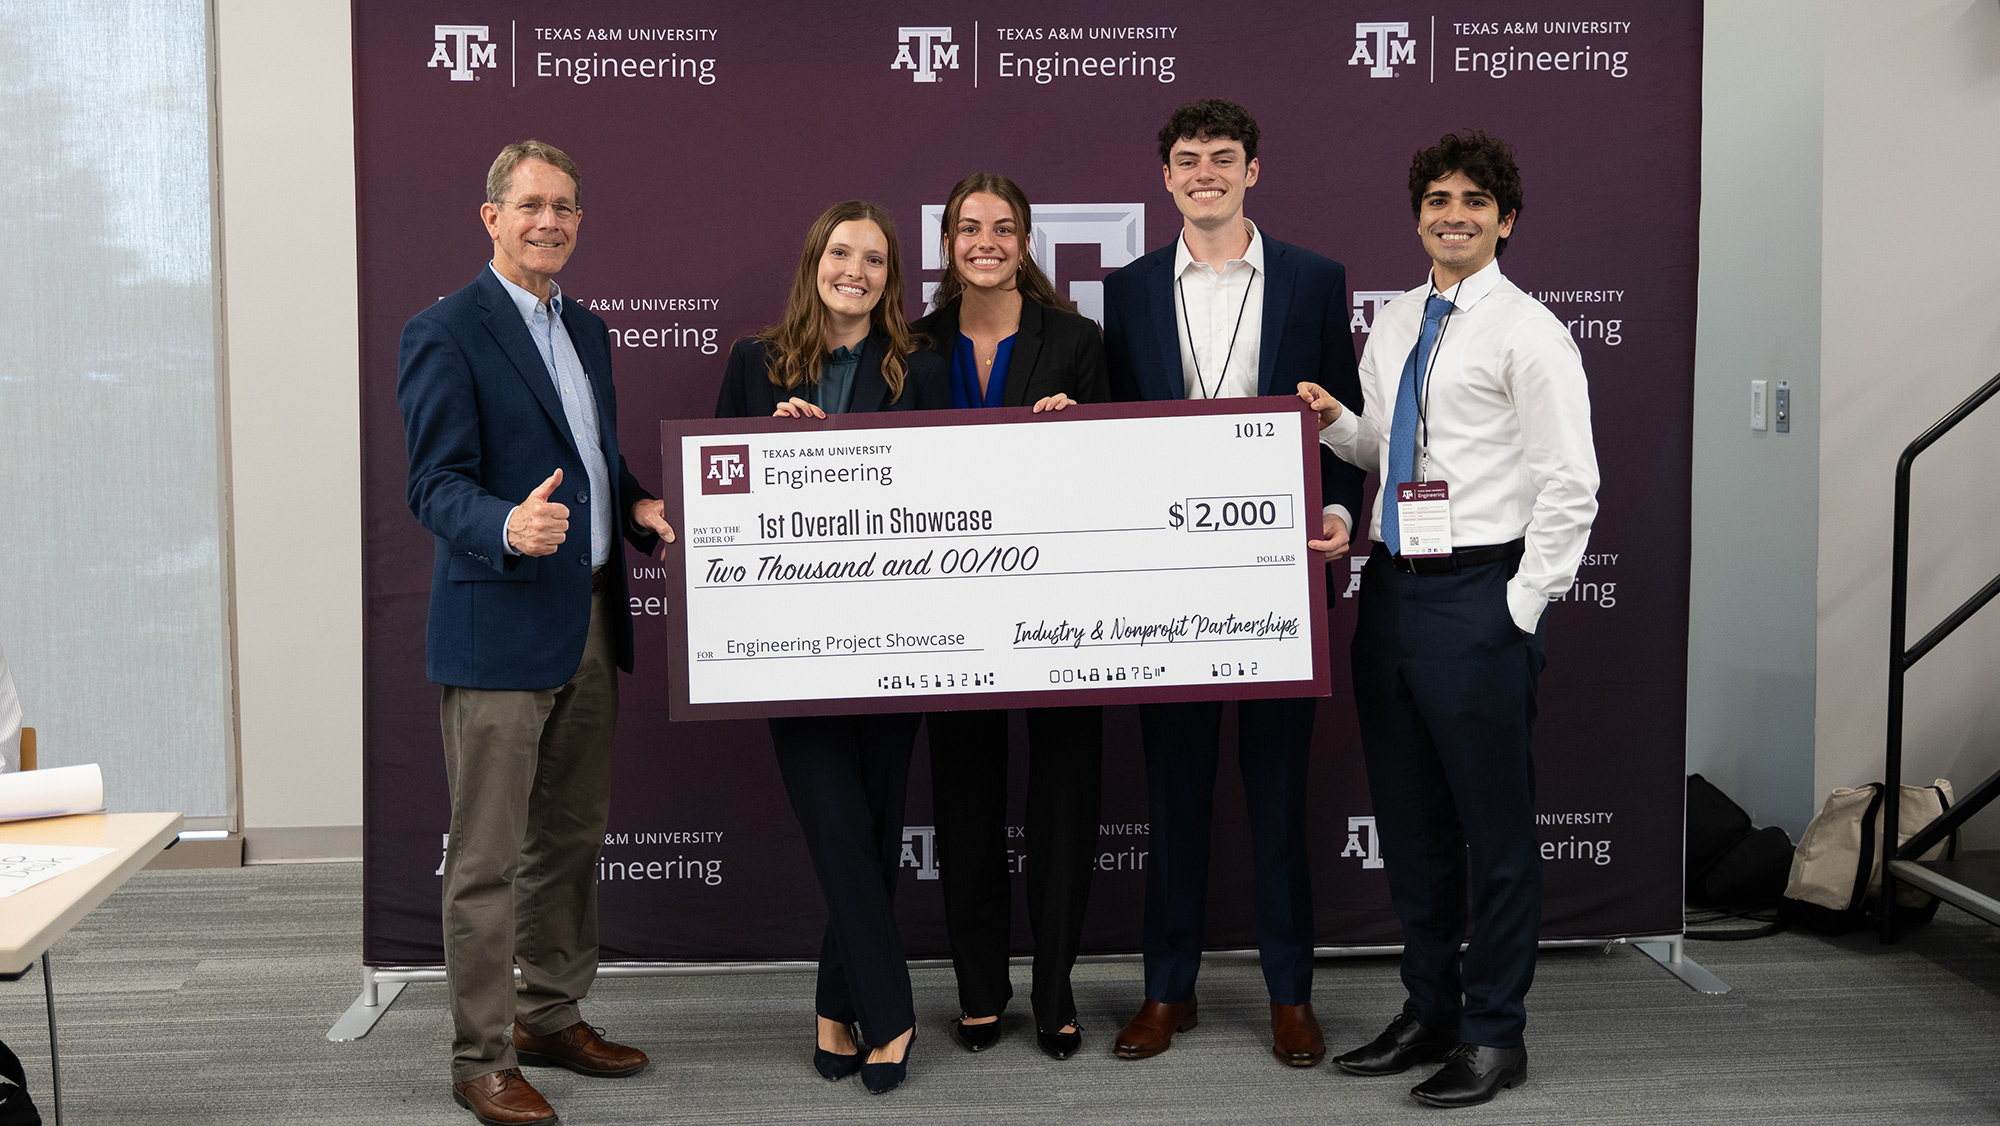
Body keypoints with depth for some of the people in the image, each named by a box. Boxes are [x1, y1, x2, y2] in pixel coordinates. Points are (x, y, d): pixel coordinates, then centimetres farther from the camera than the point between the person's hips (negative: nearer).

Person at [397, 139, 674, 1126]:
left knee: (572, 838, 17)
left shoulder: (585, 329, 15)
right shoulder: (445, 333, -10)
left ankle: (553, 1016, 32)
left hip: (590, 619, 8)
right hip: (500, 627, -8)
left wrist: (636, 506, 4)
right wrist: (511, 527, -35)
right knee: (487, 858, -1)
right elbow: (436, 486, -16)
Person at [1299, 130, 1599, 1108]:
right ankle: (1428, 1010, 29)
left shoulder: (1526, 332, -8)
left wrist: (1521, 610, -14)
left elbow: (1570, 486, -11)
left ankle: (1494, 1034, 15)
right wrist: (1335, 424, 4)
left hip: (1480, 598, -7)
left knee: (1495, 826, 2)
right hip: (1391, 589, 7)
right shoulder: (1391, 327, 14)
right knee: (1409, 823, 15)